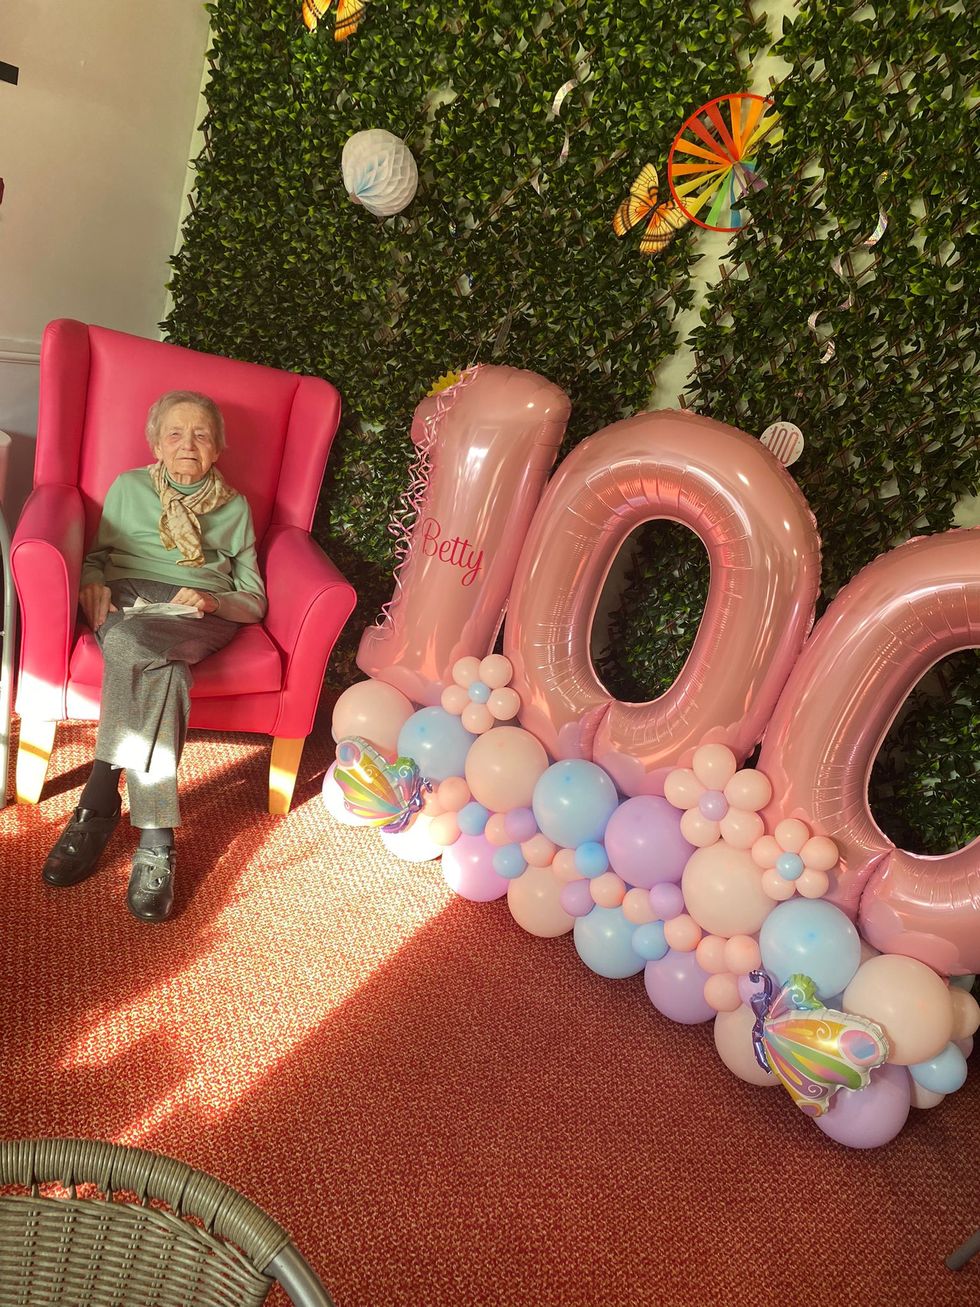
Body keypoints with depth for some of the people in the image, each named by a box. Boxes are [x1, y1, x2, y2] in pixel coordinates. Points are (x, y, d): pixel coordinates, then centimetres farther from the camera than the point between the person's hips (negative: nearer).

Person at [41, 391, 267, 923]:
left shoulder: (235, 507, 22)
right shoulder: (128, 487, 24)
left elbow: (254, 600, 16)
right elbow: (97, 554, 23)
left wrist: (212, 601, -6)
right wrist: (93, 582, -2)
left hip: (204, 615, 0)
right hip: (129, 597, 0)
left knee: (134, 645, -37)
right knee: (161, 667, -37)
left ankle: (97, 808, -35)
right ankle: (156, 839, -40)